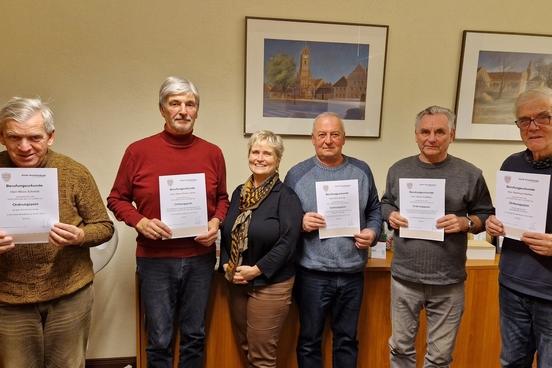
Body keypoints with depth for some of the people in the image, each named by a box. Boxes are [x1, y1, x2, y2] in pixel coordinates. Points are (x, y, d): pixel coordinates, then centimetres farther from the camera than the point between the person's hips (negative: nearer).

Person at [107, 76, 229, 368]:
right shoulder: (138, 151, -5)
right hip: (155, 259, -2)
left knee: (194, 336, 16)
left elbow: (222, 199, 13)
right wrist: (140, 222, -14)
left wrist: (216, 222, -7)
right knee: (159, 340, 9)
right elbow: (117, 199, 3)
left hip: (200, 258, 2)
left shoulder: (213, 153, 2)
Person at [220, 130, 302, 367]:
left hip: (270, 285, -6)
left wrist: (257, 270, -19)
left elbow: (288, 241, -18)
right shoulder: (239, 192, 7)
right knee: (246, 348, 19)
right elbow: (226, 233, 11)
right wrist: (226, 265, -3)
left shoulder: (286, 196, -11)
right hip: (237, 283, 6)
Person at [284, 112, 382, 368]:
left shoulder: (362, 171, 5)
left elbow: (375, 210, 12)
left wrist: (373, 232, -6)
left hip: (352, 273, 3)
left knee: (347, 339, 19)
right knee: (310, 340, 14)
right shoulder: (297, 174, -3)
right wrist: (300, 223, -20)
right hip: (312, 273, -2)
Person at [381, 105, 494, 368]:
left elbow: (486, 215, 4)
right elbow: (385, 203, 15)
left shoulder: (470, 174, -4)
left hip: (448, 282, -1)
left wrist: (466, 223, -16)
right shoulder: (398, 170, 3)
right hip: (404, 277, 2)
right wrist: (390, 215, -6)